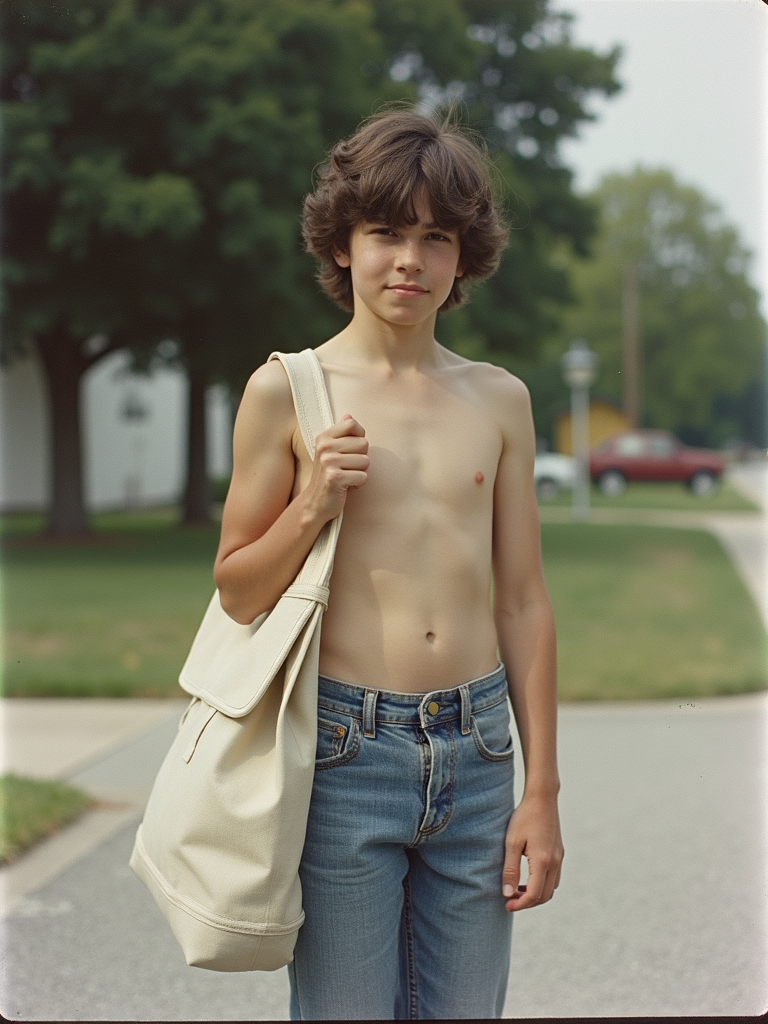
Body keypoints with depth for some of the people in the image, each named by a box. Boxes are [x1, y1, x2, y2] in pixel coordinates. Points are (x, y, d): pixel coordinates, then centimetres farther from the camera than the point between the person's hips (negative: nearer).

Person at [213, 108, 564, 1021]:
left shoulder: (499, 401, 8)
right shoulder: (286, 391, -1)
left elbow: (523, 602, 9)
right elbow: (238, 594, 4)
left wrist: (540, 792, 6)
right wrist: (313, 506, -14)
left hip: (475, 749, 3)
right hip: (347, 750, -3)